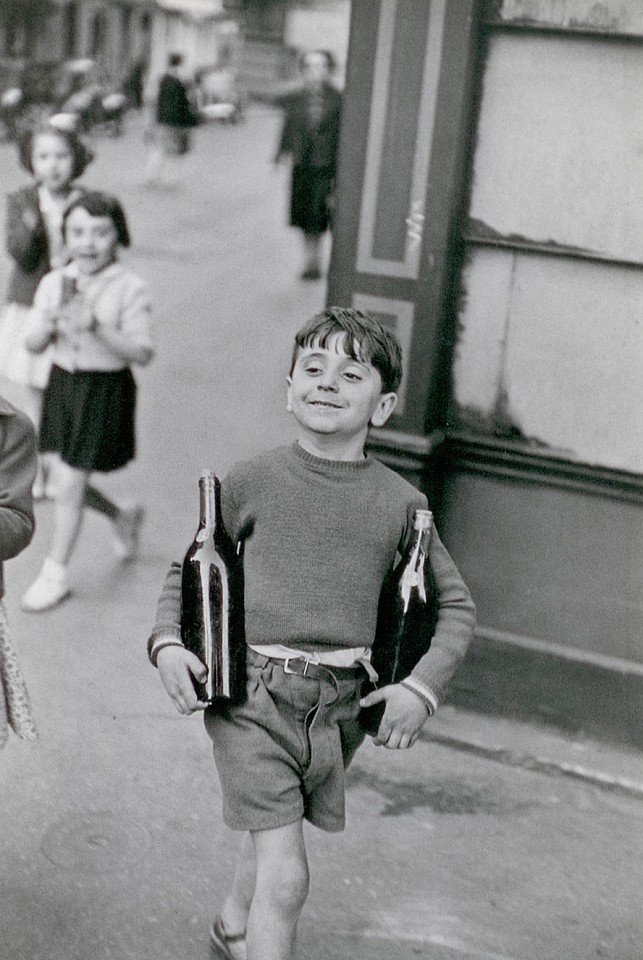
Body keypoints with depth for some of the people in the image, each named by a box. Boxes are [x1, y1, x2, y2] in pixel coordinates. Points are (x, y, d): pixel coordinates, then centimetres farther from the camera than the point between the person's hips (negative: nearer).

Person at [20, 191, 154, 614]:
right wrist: (48, 325, -19)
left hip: (106, 390, -5)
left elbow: (143, 352, -18)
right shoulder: (54, 283, 0)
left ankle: (55, 574, 16)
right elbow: (32, 344, 3)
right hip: (63, 384, 5)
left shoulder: (130, 289, -13)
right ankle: (123, 517, 44)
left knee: (69, 485, -2)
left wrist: (97, 327, -29)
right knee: (68, 481, 14)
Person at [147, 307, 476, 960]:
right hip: (250, 690, -3)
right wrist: (166, 642, -6)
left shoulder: (400, 501, 1)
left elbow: (455, 605, 10)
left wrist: (422, 686, -3)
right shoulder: (254, 480, -2)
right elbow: (187, 569, 10)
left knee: (272, 834, 24)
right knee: (285, 874, -11)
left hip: (340, 702, 3)